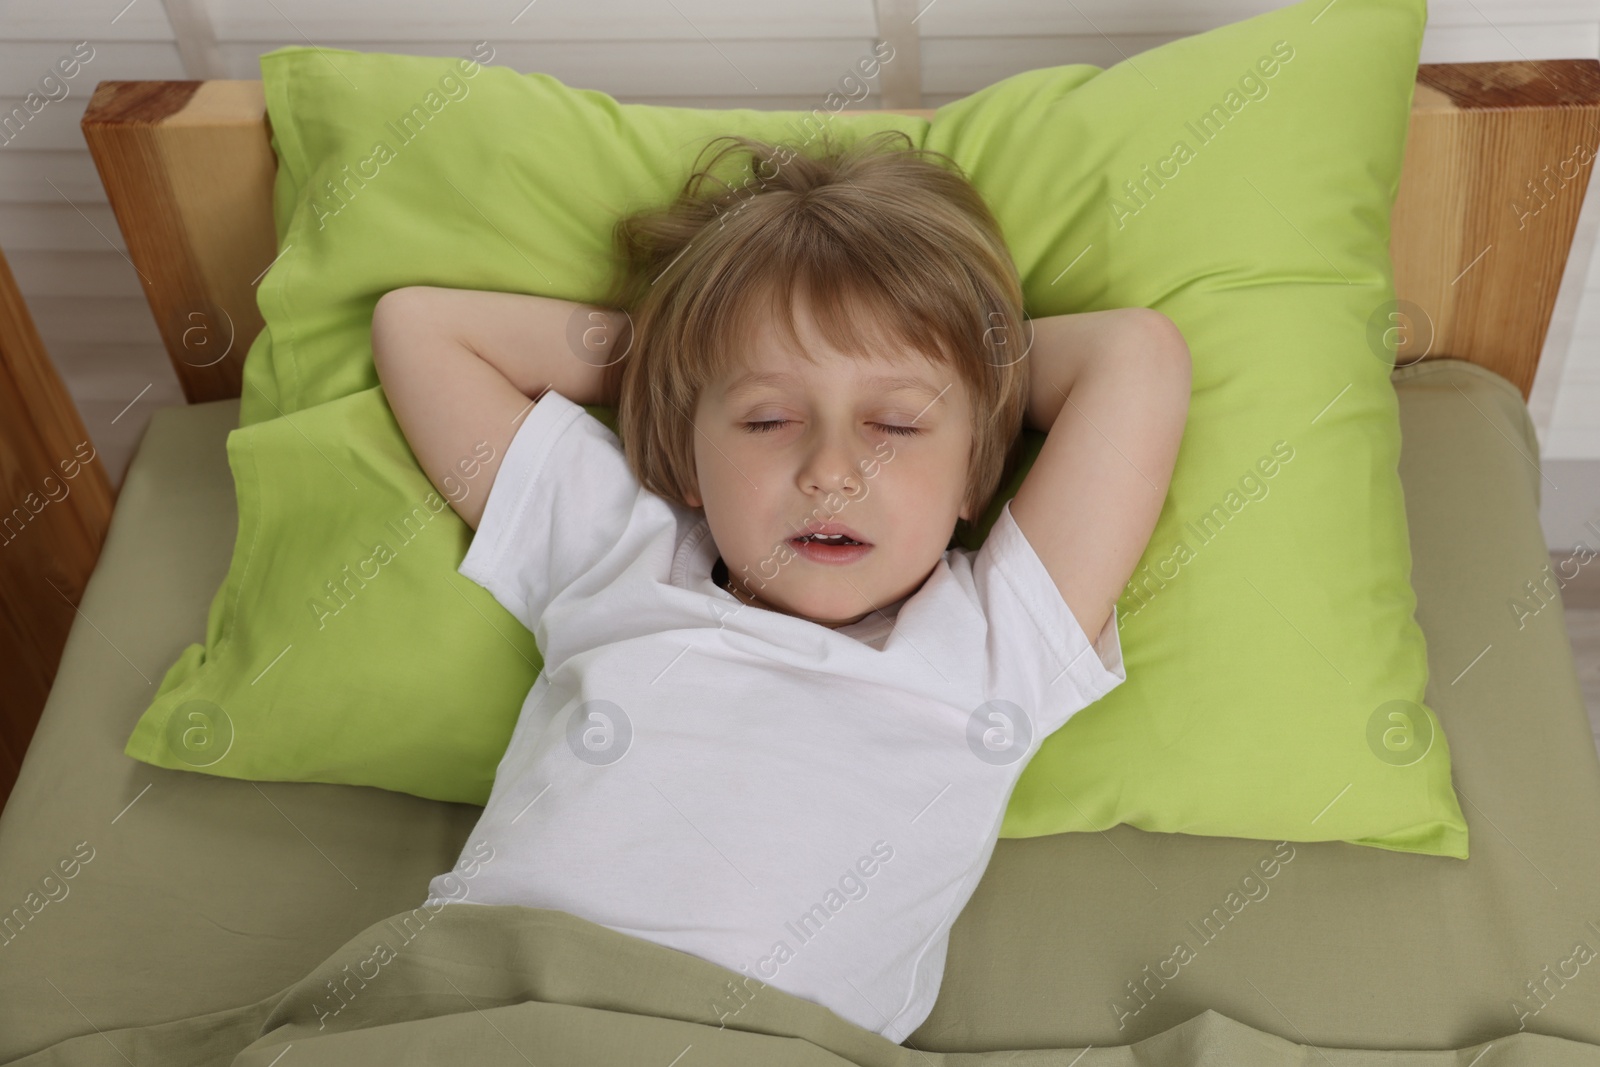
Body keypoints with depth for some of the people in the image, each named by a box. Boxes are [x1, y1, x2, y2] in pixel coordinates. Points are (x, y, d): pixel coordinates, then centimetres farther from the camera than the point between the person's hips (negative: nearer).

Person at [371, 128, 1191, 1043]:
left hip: (765, 1041, -1)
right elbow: (417, 324, 26)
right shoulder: (614, 563, 18)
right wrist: (657, 345, 23)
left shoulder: (989, 651, 11)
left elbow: (1139, 351, 7)